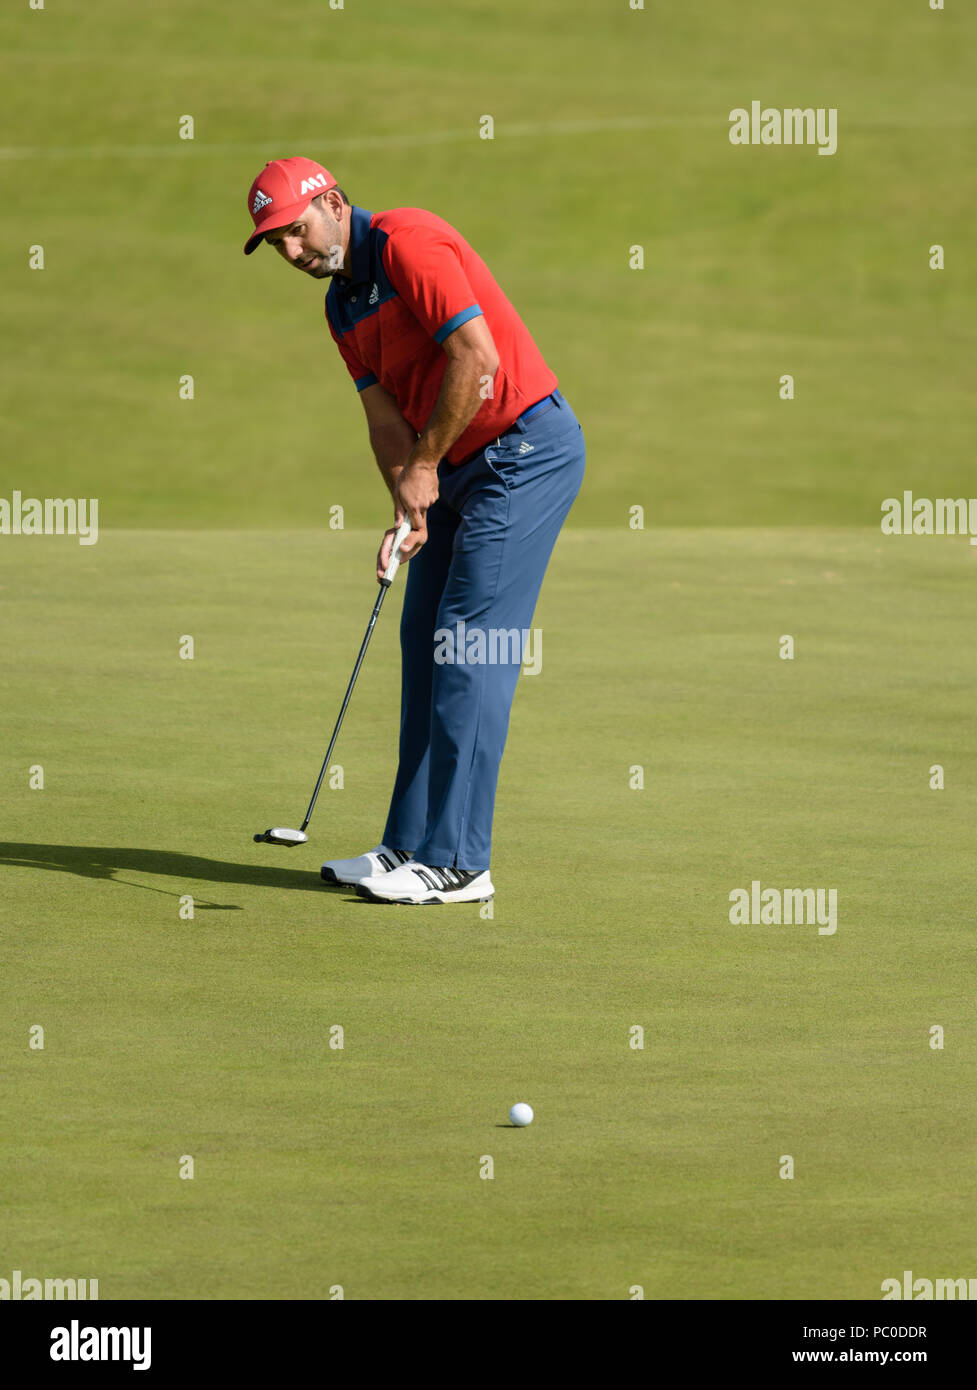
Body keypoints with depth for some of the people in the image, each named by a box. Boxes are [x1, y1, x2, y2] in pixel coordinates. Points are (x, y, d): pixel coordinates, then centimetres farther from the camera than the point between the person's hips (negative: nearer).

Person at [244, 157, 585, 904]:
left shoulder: (407, 242, -16)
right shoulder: (342, 305, 12)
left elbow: (476, 360, -23)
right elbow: (386, 414, 7)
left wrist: (424, 465, -14)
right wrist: (407, 509, -10)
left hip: (526, 447, -10)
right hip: (461, 468, 10)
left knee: (471, 647, -12)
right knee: (423, 640, 10)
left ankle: (457, 863, -11)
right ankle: (411, 846, 15)